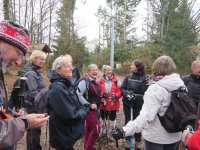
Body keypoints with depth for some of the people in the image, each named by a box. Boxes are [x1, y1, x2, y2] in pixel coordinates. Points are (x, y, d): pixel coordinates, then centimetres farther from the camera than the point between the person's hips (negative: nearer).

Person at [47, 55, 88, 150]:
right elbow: (70, 114, -27)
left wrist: (83, 110, -4)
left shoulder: (67, 84, 6)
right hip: (63, 136, -9)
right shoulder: (57, 88, -24)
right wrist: (83, 112, -11)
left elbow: (77, 105, 14)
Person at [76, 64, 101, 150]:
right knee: (96, 128, -8)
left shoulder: (95, 81, 10)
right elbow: (78, 95, -24)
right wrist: (89, 105, -22)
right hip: (88, 109, -9)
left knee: (89, 128, 18)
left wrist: (98, 104, 13)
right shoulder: (84, 81, -18)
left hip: (95, 109, 9)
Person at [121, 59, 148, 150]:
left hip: (138, 105, -3)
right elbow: (122, 88, 3)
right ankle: (129, 141, 28)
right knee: (127, 121, 11)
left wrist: (135, 96, -23)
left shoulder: (144, 79, -7)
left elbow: (144, 93, -11)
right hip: (127, 103, 3)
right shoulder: (128, 77, 4)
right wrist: (127, 94, -15)